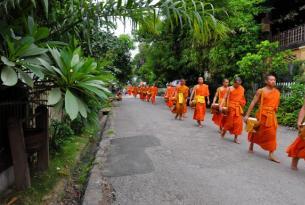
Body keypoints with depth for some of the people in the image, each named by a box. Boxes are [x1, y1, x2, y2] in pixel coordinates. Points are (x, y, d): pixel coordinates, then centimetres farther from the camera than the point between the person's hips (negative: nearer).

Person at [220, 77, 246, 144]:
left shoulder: (242, 89, 7)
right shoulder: (230, 88, -6)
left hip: (238, 108, 4)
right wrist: (221, 105, -18)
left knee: (238, 123, 3)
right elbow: (225, 98, -9)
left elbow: (242, 98, 18)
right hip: (231, 107, -4)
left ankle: (236, 138, 13)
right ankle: (224, 131, 29)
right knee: (229, 121, 3)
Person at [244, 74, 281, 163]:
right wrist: (247, 115, -11)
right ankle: (251, 146, 33)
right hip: (262, 114, -4)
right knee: (257, 131, 9)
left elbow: (276, 104, 16)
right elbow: (253, 103, -8)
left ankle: (271, 155, 5)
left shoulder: (277, 92, 7)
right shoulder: (261, 91, -6)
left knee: (271, 134, 0)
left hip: (272, 116, 4)